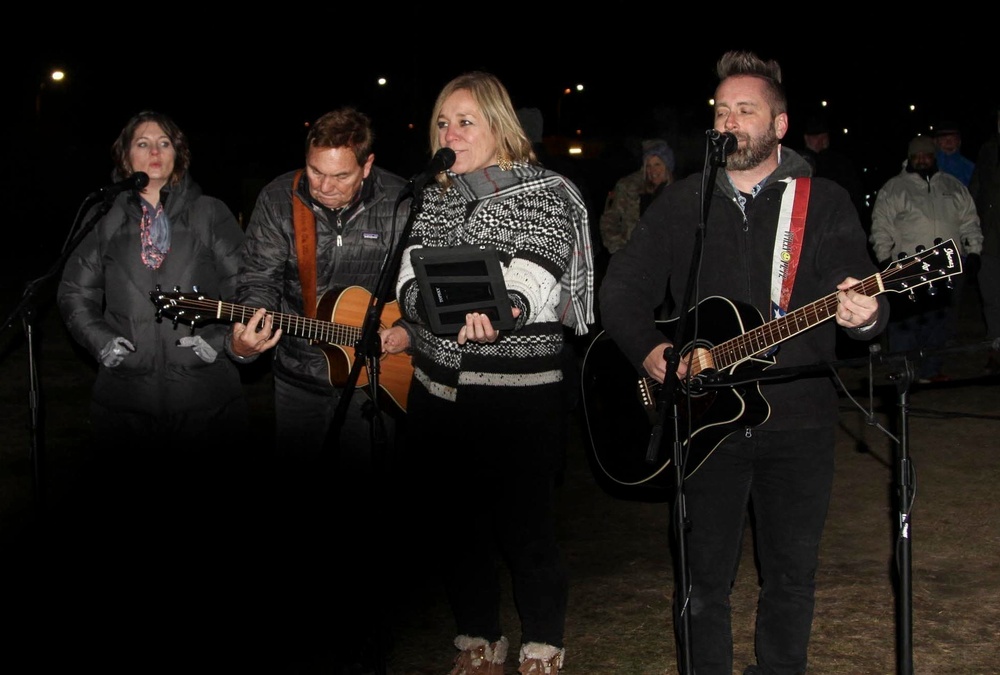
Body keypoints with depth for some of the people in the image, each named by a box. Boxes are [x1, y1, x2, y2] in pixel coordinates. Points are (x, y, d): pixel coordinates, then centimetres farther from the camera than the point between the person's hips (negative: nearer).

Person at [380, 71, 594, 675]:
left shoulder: (546, 193, -5)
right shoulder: (435, 199, 12)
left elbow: (532, 278, -20)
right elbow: (412, 279, 7)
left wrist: (498, 313, -40)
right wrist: (409, 328, -13)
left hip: (519, 398, -6)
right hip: (437, 393, 6)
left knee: (523, 529, 0)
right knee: (454, 527, 13)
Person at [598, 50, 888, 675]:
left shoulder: (825, 202, 3)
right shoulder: (682, 203, 8)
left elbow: (861, 292, -6)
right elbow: (621, 288, 9)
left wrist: (863, 314, -30)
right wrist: (647, 348, -9)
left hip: (798, 418, 0)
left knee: (792, 574, 9)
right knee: (704, 575, 5)